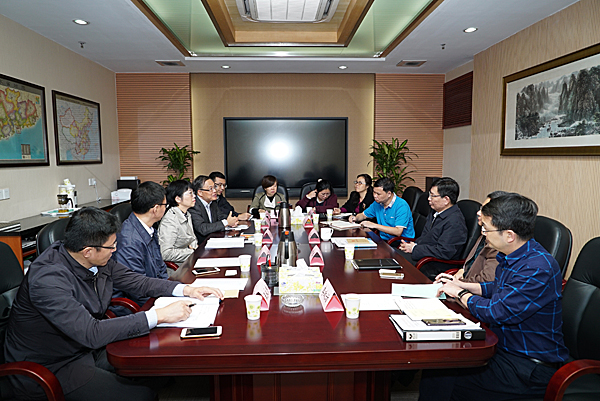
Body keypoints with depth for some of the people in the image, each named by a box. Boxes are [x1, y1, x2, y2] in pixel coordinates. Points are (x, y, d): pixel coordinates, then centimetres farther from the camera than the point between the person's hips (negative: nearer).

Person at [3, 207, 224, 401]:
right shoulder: (48, 279, -30)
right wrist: (159, 315, -33)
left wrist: (185, 289, -7)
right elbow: (92, 334, -34)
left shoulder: (98, 260, -9)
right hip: (50, 367, -7)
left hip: (88, 347, 7)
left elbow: (135, 281, 5)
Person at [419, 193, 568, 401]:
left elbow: (495, 312, -27)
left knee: (441, 381, -17)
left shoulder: (538, 269, -27)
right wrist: (462, 285, 13)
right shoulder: (511, 257, 4)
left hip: (529, 369, -9)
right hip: (503, 347, 9)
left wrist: (460, 293, -10)